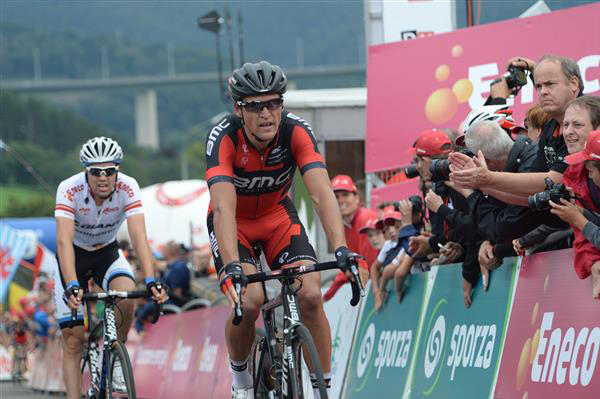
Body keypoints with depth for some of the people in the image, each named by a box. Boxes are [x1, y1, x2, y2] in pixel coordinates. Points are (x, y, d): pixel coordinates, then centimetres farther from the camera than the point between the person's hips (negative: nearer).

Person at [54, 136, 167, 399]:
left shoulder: (127, 188, -25)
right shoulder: (70, 190, -30)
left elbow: (139, 236, -33)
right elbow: (64, 240, -39)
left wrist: (151, 281, -47)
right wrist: (72, 286, -52)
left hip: (108, 253, 1)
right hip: (75, 255, -1)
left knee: (126, 294, -30)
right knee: (72, 339, -9)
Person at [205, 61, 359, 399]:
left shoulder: (296, 131, -27)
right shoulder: (224, 138, -32)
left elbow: (322, 192, -36)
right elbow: (223, 207, -42)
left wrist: (341, 248, -50)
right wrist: (231, 265, -56)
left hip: (278, 215, 2)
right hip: (235, 223, -2)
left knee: (311, 295, -19)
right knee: (249, 301, -24)